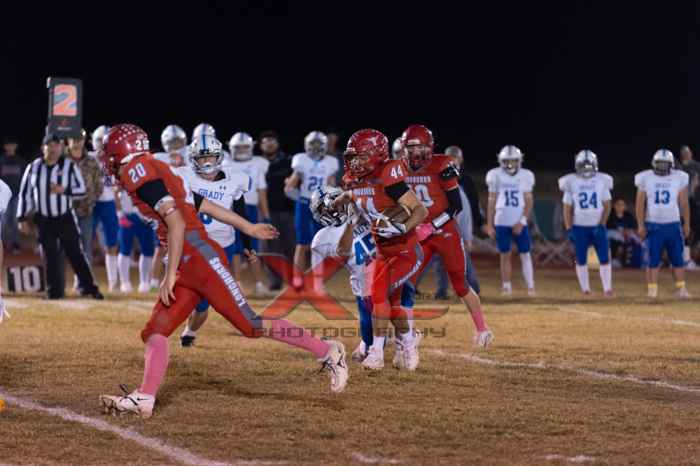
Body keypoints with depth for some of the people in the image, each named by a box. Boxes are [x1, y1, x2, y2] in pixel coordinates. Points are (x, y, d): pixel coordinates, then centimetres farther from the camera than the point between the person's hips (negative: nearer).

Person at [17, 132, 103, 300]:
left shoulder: (69, 166, -3)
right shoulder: (34, 167, 1)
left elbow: (81, 189, -2)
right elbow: (25, 193, 6)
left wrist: (64, 190, -20)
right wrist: (22, 218, 3)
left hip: (66, 218, -1)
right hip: (44, 220, 1)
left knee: (76, 253, 0)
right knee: (50, 256, 3)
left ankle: (89, 287, 6)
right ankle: (54, 291, 10)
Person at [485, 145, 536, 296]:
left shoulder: (525, 176, 0)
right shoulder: (496, 176, 1)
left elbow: (528, 202, 1)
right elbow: (491, 202, 4)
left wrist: (521, 222, -10)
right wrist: (489, 225, 2)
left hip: (519, 223, 0)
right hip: (501, 222, 0)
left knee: (525, 254, -2)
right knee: (505, 255, 3)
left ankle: (530, 286, 1)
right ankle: (507, 287, 8)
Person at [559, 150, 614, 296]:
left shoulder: (601, 181, 1)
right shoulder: (572, 183, -1)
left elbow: (606, 206, 2)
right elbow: (567, 208, 2)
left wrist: (602, 225, -8)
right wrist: (569, 229, -3)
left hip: (597, 227, 0)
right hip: (579, 227, 0)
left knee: (604, 258, -5)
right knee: (581, 260, 2)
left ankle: (607, 289, 0)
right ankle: (585, 289, 11)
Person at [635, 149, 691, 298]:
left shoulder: (679, 179, 2)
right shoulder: (646, 179, -1)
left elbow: (684, 204, 7)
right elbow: (640, 204, 2)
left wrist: (687, 224, 4)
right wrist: (641, 225, -4)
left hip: (673, 225, 1)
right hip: (653, 225, -1)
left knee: (678, 258, -1)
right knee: (653, 259, -1)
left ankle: (681, 289, 3)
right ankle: (652, 289, 4)